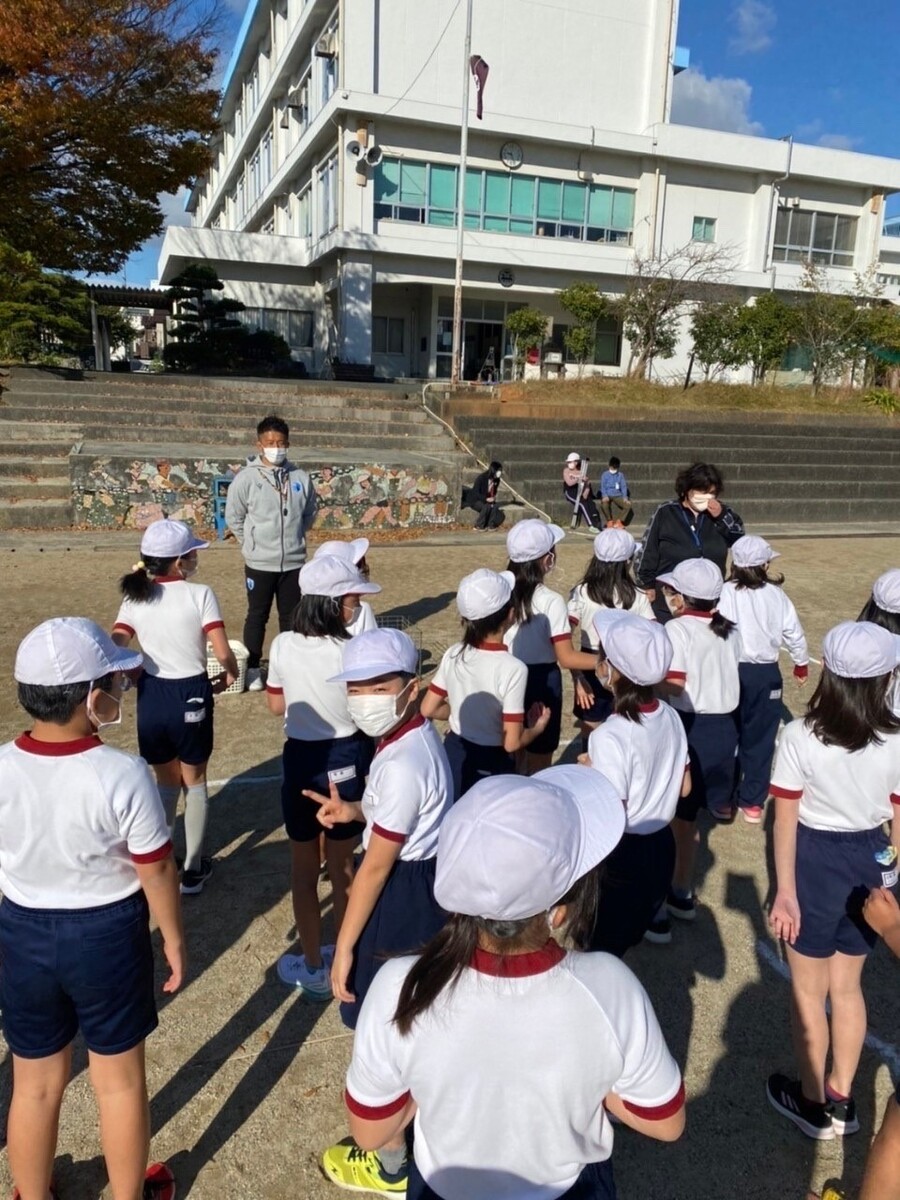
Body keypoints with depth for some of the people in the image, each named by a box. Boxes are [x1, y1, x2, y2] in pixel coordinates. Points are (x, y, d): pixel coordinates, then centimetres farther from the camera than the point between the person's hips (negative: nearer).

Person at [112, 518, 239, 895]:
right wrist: (231, 673, 4)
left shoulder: (133, 598, -1)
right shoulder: (199, 594, -12)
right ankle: (193, 869, 26)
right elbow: (224, 653, -17)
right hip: (191, 695, -3)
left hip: (151, 695, 3)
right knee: (194, 781, 16)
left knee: (165, 782, 23)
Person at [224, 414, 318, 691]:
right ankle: (253, 668, 21)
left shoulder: (300, 478, -2)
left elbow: (310, 512, 12)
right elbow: (233, 516, -1)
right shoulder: (246, 477, -9)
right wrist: (252, 543, 3)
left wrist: (294, 537, 8)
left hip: (294, 562, 3)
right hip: (259, 563, -2)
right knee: (257, 615, 9)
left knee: (291, 615, 14)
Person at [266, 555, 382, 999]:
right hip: (345, 762, -2)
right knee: (342, 867, 17)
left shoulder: (283, 646, -9)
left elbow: (276, 705, 4)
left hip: (300, 759, 2)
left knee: (303, 867, 17)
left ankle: (313, 967, 30)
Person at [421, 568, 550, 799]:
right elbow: (512, 742, -23)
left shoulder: (453, 655, -9)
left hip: (453, 755, 5)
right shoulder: (513, 668, -25)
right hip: (490, 766, -5)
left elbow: (429, 710, 0)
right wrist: (538, 727, -4)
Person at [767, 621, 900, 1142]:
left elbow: (786, 821, -16)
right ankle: (841, 1100, 40)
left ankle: (813, 1103, 35)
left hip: (816, 860, -3)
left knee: (809, 991, 17)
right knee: (848, 987, 23)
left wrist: (785, 889, -8)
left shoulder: (801, 736, -20)